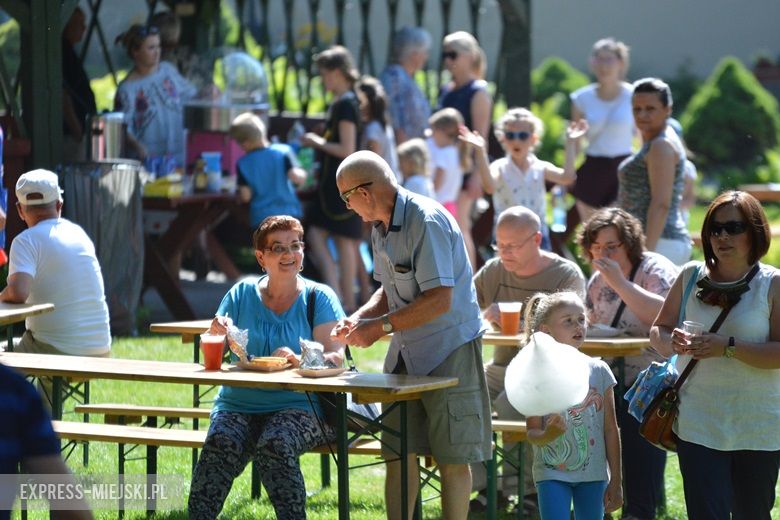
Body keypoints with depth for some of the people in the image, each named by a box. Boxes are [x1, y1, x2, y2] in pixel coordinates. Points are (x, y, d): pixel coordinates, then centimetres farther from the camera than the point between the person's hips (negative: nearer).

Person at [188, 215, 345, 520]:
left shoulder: (319, 297, 6)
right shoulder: (242, 294, 13)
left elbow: (335, 357, -6)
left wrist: (299, 362, -26)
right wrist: (216, 335, -13)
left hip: (298, 406, -2)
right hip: (238, 405, 2)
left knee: (275, 446, -34)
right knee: (220, 444, -29)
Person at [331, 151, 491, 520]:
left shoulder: (426, 221, -20)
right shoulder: (381, 227, 9)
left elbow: (439, 299, -25)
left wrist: (381, 327, -20)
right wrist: (360, 317, 1)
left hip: (450, 349, -8)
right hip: (407, 352, 8)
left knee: (452, 457, -2)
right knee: (399, 453, 5)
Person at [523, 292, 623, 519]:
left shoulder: (599, 371, 1)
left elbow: (610, 429, 5)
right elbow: (532, 432, -7)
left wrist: (616, 480, 5)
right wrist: (548, 435, -32)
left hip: (593, 474, 3)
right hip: (552, 472, -3)